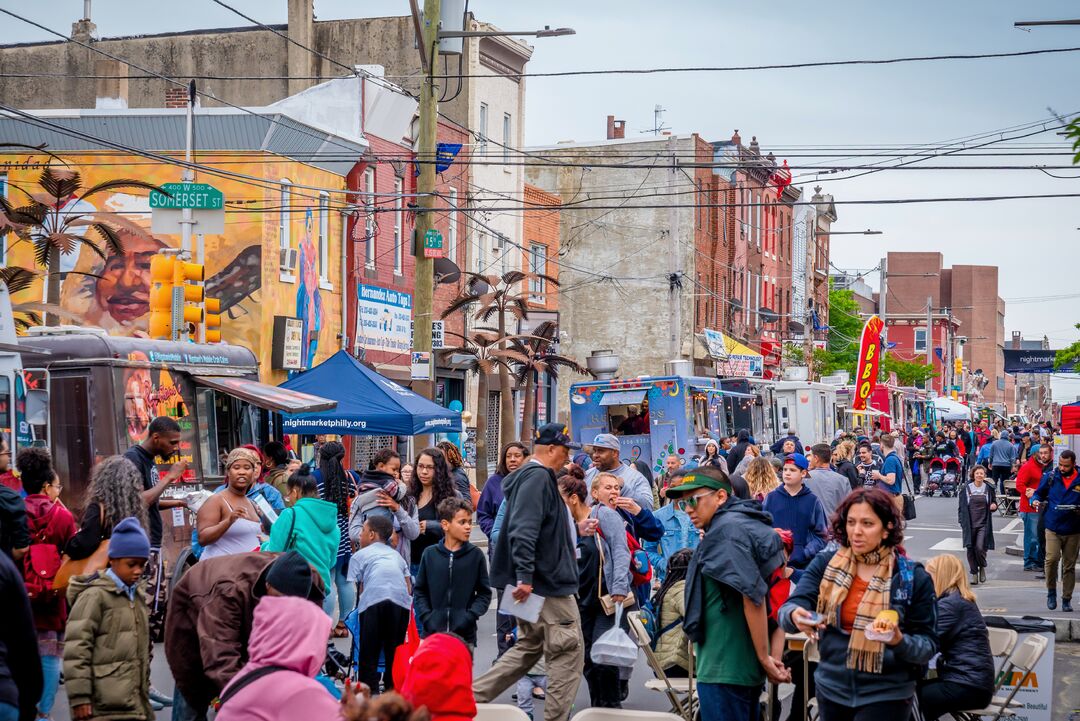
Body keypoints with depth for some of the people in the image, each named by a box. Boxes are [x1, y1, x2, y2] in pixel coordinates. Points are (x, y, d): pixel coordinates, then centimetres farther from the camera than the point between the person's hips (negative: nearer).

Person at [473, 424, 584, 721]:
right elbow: (523, 530, -27)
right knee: (569, 651, -3)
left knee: (528, 648, 17)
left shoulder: (533, 476, 17)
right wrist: (524, 576, -30)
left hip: (537, 583, 11)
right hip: (548, 584, -11)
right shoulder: (538, 477, -16)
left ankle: (471, 695, 14)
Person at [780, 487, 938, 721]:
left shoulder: (913, 577, -6)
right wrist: (795, 616, -31)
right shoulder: (825, 564, 0)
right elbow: (788, 611, -8)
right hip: (831, 690, 3)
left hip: (886, 696, -3)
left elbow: (928, 646, -4)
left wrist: (900, 641, -24)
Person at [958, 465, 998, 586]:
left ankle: (982, 567, 15)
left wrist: (994, 506, -8)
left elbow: (994, 502, 16)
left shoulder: (989, 488, 3)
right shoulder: (965, 488, 2)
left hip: (983, 524, -1)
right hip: (969, 524, 1)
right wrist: (962, 521, -1)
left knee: (980, 548, -13)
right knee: (971, 549, 3)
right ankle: (974, 573, 15)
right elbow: (961, 506, 6)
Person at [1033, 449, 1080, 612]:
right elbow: (1039, 493, 13)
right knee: (1052, 558, -18)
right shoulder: (1050, 476, 0)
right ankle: (1051, 591, 3)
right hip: (1053, 527, 0)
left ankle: (1066, 599, 19)